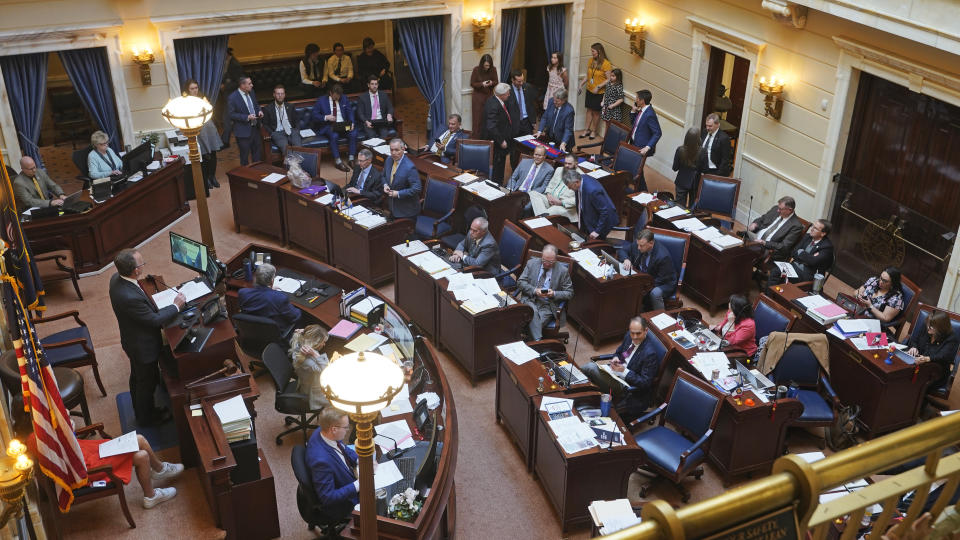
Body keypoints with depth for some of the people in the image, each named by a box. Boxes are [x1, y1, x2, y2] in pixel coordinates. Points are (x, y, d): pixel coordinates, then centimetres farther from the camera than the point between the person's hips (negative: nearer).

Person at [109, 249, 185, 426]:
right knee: (148, 382, 17)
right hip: (143, 346, -9)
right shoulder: (130, 297, -41)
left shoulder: (116, 279, -13)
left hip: (133, 341, 9)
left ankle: (141, 412, 51)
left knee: (137, 378, 29)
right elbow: (155, 320, -26)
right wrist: (176, 306, -15)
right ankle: (147, 418, 40)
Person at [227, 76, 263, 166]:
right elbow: (231, 115, -16)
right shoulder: (233, 98, -18)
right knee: (245, 156, 7)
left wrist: (259, 111, -5)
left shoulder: (251, 92, 3)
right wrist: (247, 117, -24)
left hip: (255, 128, 7)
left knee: (257, 152, 19)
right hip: (243, 131, -7)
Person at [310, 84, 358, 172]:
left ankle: (351, 159, -19)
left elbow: (350, 112, 11)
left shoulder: (344, 99, 13)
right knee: (334, 135, -36)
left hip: (343, 125, 3)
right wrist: (326, 117, -17)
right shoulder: (321, 101, 2)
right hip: (328, 126, -3)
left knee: (353, 133, -26)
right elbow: (313, 114, -1)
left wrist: (351, 123, -8)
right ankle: (337, 161, -26)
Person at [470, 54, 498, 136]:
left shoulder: (493, 70, -2)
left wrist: (492, 83, -18)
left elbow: (496, 82, 5)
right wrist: (482, 84, -21)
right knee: (478, 118, -3)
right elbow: (472, 83, -4)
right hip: (478, 96, -2)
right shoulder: (476, 70, -9)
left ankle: (488, 138, 6)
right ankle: (477, 139, 4)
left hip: (490, 96, 2)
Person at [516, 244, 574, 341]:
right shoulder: (532, 263, 7)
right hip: (530, 299, 1)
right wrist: (534, 290, -12)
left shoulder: (563, 271, 2)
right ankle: (537, 342, -36)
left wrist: (554, 294, -13)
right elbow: (520, 282, 5)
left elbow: (569, 293, 5)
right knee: (533, 312, -34)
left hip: (548, 305, -1)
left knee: (539, 321, -31)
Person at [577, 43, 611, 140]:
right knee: (589, 110, 13)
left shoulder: (606, 64, -16)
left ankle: (594, 131, 20)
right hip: (589, 90, 5)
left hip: (599, 92, -5)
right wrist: (581, 84, 1)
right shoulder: (591, 61, 2)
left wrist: (598, 87, -21)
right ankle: (587, 130, 24)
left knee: (596, 112, 6)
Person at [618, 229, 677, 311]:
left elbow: (661, 280, -21)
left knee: (655, 293, -38)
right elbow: (622, 249, 4)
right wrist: (626, 259, -18)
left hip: (665, 283, -6)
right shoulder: (637, 244, -12)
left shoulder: (663, 256, -28)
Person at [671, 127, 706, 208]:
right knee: (693, 207, 18)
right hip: (696, 183, 0)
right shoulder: (702, 153, -19)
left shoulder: (680, 150, -15)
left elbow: (675, 168, -6)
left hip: (681, 183, 0)